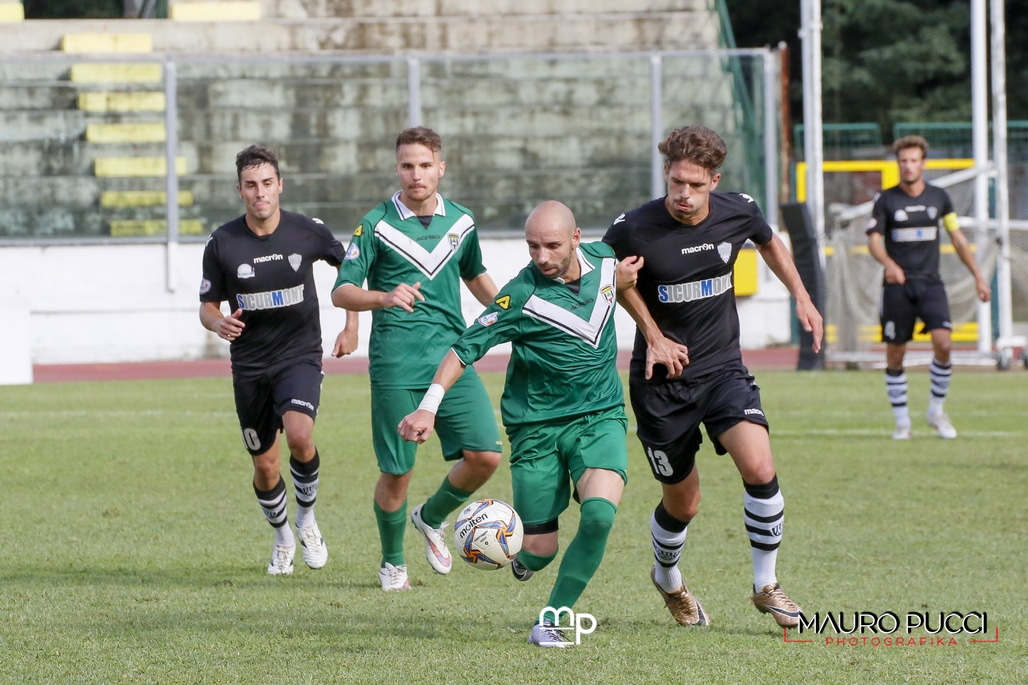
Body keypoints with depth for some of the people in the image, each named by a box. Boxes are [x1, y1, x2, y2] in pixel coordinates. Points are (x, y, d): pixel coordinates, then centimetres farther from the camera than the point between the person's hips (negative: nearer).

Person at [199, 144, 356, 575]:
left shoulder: (307, 232, -7)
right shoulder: (222, 244, -8)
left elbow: (348, 263, 12)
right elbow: (208, 306, 2)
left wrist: (351, 321, 5)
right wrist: (219, 323, -22)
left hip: (300, 357, -1)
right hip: (249, 366, 2)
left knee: (299, 437, -27)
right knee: (265, 466, 7)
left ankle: (307, 515, 1)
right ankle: (282, 538, 35)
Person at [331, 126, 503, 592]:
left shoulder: (461, 222, 9)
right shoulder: (377, 225, -4)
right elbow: (341, 292, -7)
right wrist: (385, 298, -25)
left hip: (452, 358, 4)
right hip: (396, 368, -3)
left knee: (485, 455, -8)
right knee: (396, 472, -2)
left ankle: (432, 518, 21)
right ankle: (392, 561, 22)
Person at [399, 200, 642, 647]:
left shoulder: (604, 259, -4)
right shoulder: (522, 297, -18)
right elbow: (465, 348, -16)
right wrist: (429, 405, -24)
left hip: (599, 417, 3)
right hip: (536, 424, -3)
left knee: (600, 512, -24)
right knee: (539, 550, -3)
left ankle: (550, 621, -9)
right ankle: (521, 554, 37)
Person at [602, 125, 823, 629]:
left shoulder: (738, 212, -8)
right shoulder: (634, 229, -18)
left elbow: (768, 242, 18)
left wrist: (801, 296, 14)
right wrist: (653, 335, -3)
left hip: (723, 369, 2)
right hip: (661, 379, -2)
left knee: (759, 468, -20)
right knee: (682, 502, 6)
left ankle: (766, 586, -1)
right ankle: (667, 578, 39)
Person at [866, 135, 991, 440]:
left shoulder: (939, 197, 7)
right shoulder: (885, 200, 0)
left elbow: (958, 238, 14)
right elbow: (874, 239, -6)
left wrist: (977, 276, 11)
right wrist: (889, 264, -27)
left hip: (930, 283, 1)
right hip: (897, 286, -1)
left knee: (942, 343, -16)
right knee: (896, 354, -1)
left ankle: (936, 410, 2)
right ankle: (902, 420, 11)